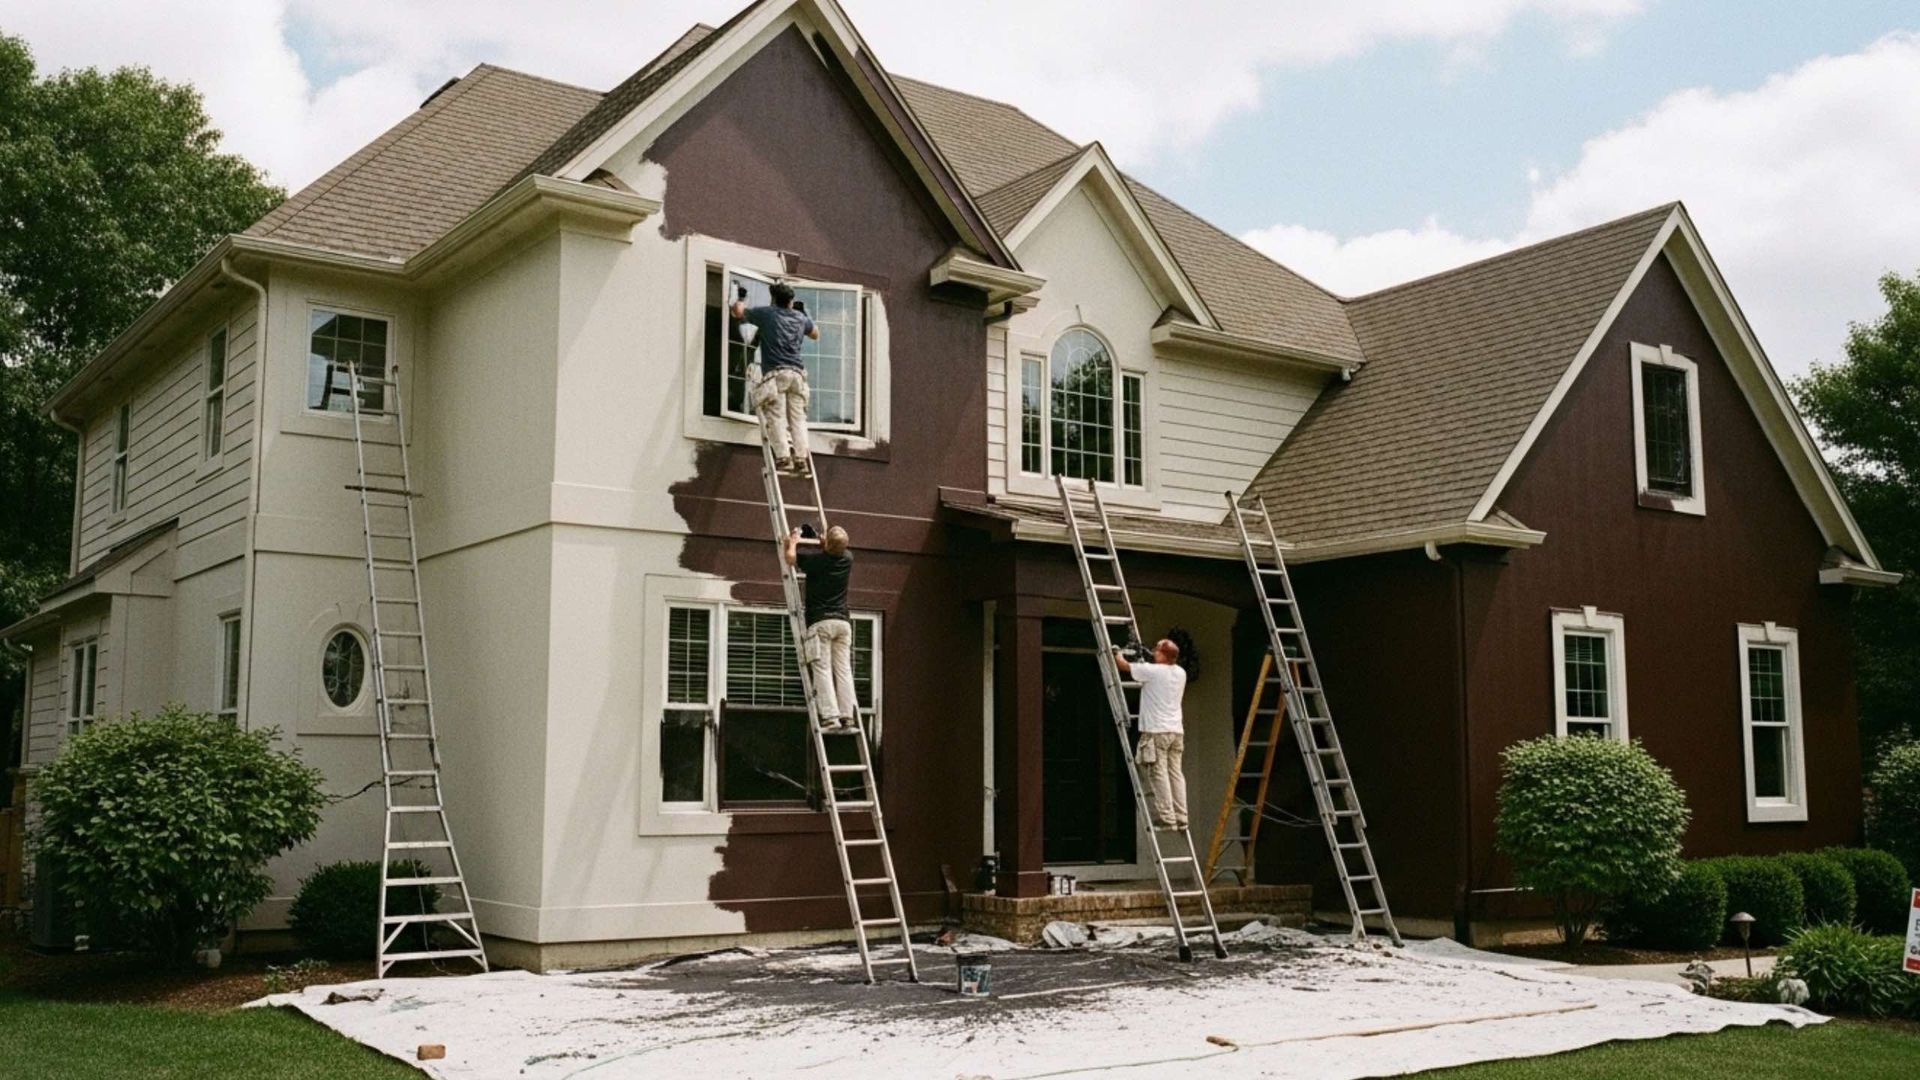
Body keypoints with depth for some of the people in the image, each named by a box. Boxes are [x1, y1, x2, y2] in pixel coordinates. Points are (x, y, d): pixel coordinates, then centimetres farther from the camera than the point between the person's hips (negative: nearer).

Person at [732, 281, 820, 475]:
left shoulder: (766, 313, 8)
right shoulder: (801, 318, 19)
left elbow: (737, 311, 17)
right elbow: (816, 334, 38)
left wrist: (741, 298, 36)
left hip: (775, 373, -4)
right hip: (797, 373, 4)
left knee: (776, 417, -8)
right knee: (798, 418, 2)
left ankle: (783, 457, -20)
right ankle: (802, 458, -9)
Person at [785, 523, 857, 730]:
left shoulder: (814, 559, -5)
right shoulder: (847, 560, 8)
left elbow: (790, 558, 10)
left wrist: (793, 542, 28)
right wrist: (826, 544, 44)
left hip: (820, 622, -4)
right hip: (843, 621, 4)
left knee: (822, 670, -7)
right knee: (844, 670, 3)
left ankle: (830, 716, -16)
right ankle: (848, 715, -4)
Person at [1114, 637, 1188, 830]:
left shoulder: (1152, 671, -10)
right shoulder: (1180, 673, 11)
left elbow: (1124, 665, 1)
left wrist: (1117, 653, 21)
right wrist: (1144, 662, 30)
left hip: (1156, 731, -7)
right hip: (1176, 730, 7)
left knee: (1158, 774, -5)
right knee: (1175, 773, 8)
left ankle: (1166, 818, -9)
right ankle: (1181, 817, 8)